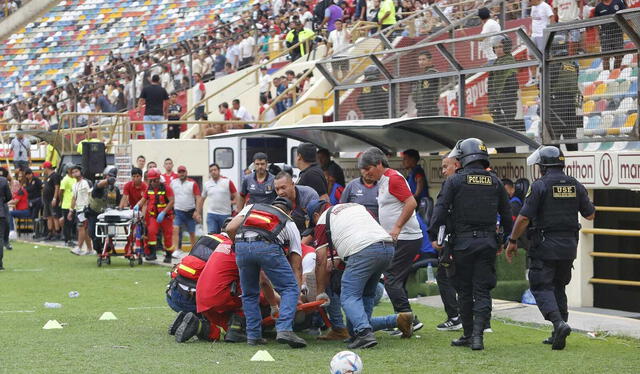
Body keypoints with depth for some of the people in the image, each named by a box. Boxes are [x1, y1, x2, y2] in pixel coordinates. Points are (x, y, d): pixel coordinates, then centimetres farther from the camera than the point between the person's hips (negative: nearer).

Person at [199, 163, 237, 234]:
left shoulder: (227, 182, 3)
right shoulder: (207, 184, 10)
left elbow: (236, 196, 4)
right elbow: (202, 199, 19)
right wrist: (199, 213, 18)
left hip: (225, 215, -1)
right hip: (211, 215, 1)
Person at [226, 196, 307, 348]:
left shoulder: (251, 207, 35)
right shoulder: (289, 223, 30)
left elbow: (230, 229, 18)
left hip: (241, 246, 3)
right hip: (268, 246, -3)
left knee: (249, 294, 20)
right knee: (290, 288, 8)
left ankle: (253, 336, 15)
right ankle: (284, 330, -9)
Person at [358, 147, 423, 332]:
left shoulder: (393, 178, -12)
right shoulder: (383, 181, 18)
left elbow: (411, 203, -21)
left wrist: (397, 227, -24)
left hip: (405, 239, -10)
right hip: (398, 240, 10)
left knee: (392, 280, -12)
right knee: (397, 282, 11)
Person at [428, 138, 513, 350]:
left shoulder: (455, 181, -2)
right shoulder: (494, 182, 9)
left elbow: (441, 208, -9)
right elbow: (506, 214, 13)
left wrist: (434, 236, -7)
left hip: (463, 242, -2)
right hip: (488, 242, 2)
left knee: (464, 291, 9)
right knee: (482, 291, 3)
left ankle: (468, 334, 13)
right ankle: (477, 336, -9)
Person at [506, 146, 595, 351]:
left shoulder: (540, 186, -10)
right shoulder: (575, 186, 5)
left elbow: (524, 218, -13)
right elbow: (590, 215, 13)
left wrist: (512, 241, -2)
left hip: (545, 247, -6)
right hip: (568, 247, 6)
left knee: (541, 288, -1)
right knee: (558, 287, 17)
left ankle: (559, 324, -23)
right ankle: (558, 334, 16)